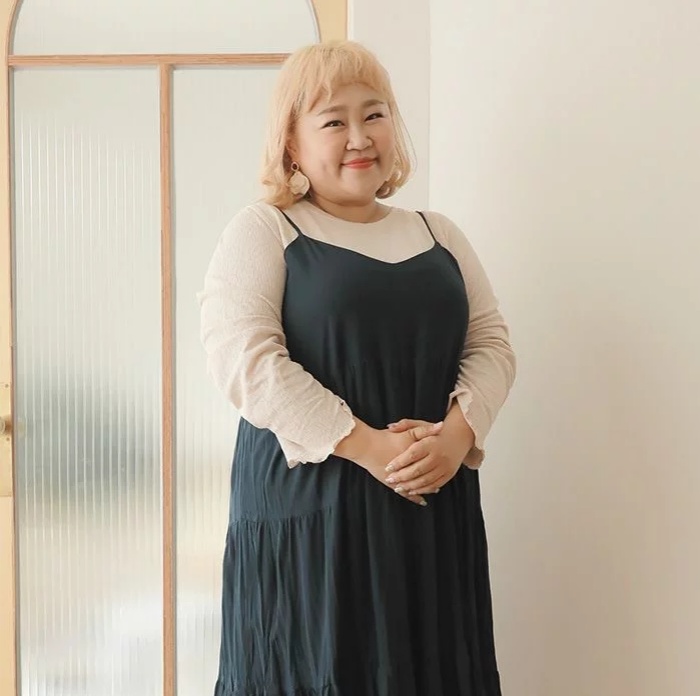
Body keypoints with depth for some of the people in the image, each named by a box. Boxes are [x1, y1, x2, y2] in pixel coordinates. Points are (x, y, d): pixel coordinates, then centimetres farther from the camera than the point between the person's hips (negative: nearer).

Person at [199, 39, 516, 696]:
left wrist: (458, 432, -11)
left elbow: (491, 344, 10)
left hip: (434, 506, 4)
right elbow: (241, 357, -12)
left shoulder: (438, 235, 15)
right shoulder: (261, 231, 0)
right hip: (308, 502, -4)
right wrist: (365, 446, -18)